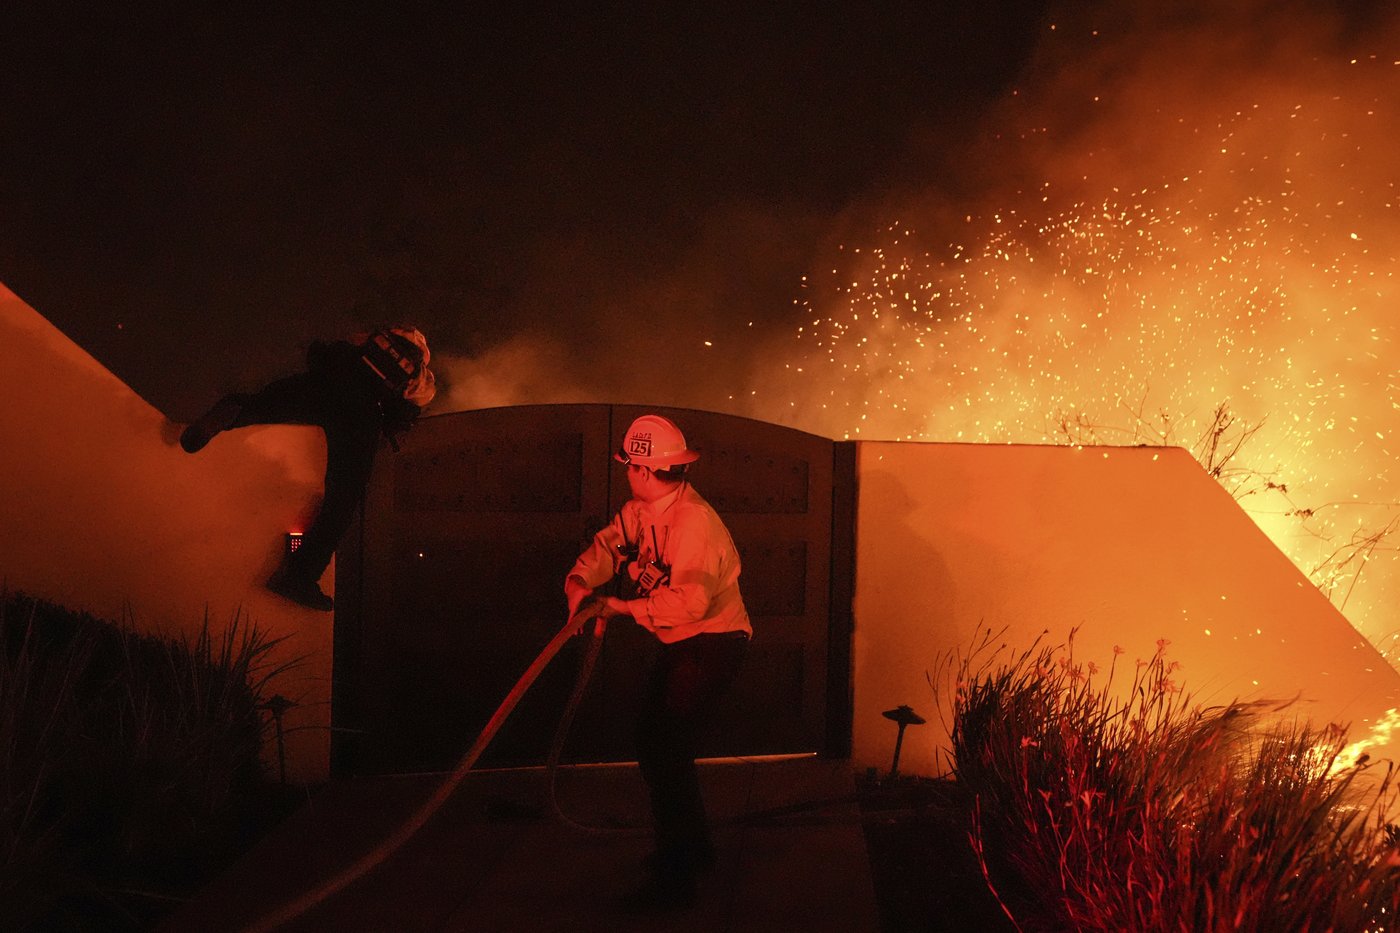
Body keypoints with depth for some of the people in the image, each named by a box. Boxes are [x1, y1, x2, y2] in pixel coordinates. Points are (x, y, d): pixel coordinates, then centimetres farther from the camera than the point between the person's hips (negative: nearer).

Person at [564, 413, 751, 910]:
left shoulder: (694, 521, -26)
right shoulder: (639, 511, 4)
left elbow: (690, 599, -36)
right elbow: (605, 547, -3)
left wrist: (622, 606, -29)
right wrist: (580, 585, -24)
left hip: (713, 642, -10)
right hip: (677, 644, 10)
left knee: (667, 748, -13)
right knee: (651, 740, 16)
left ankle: (676, 878, -4)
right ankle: (694, 847, 34)